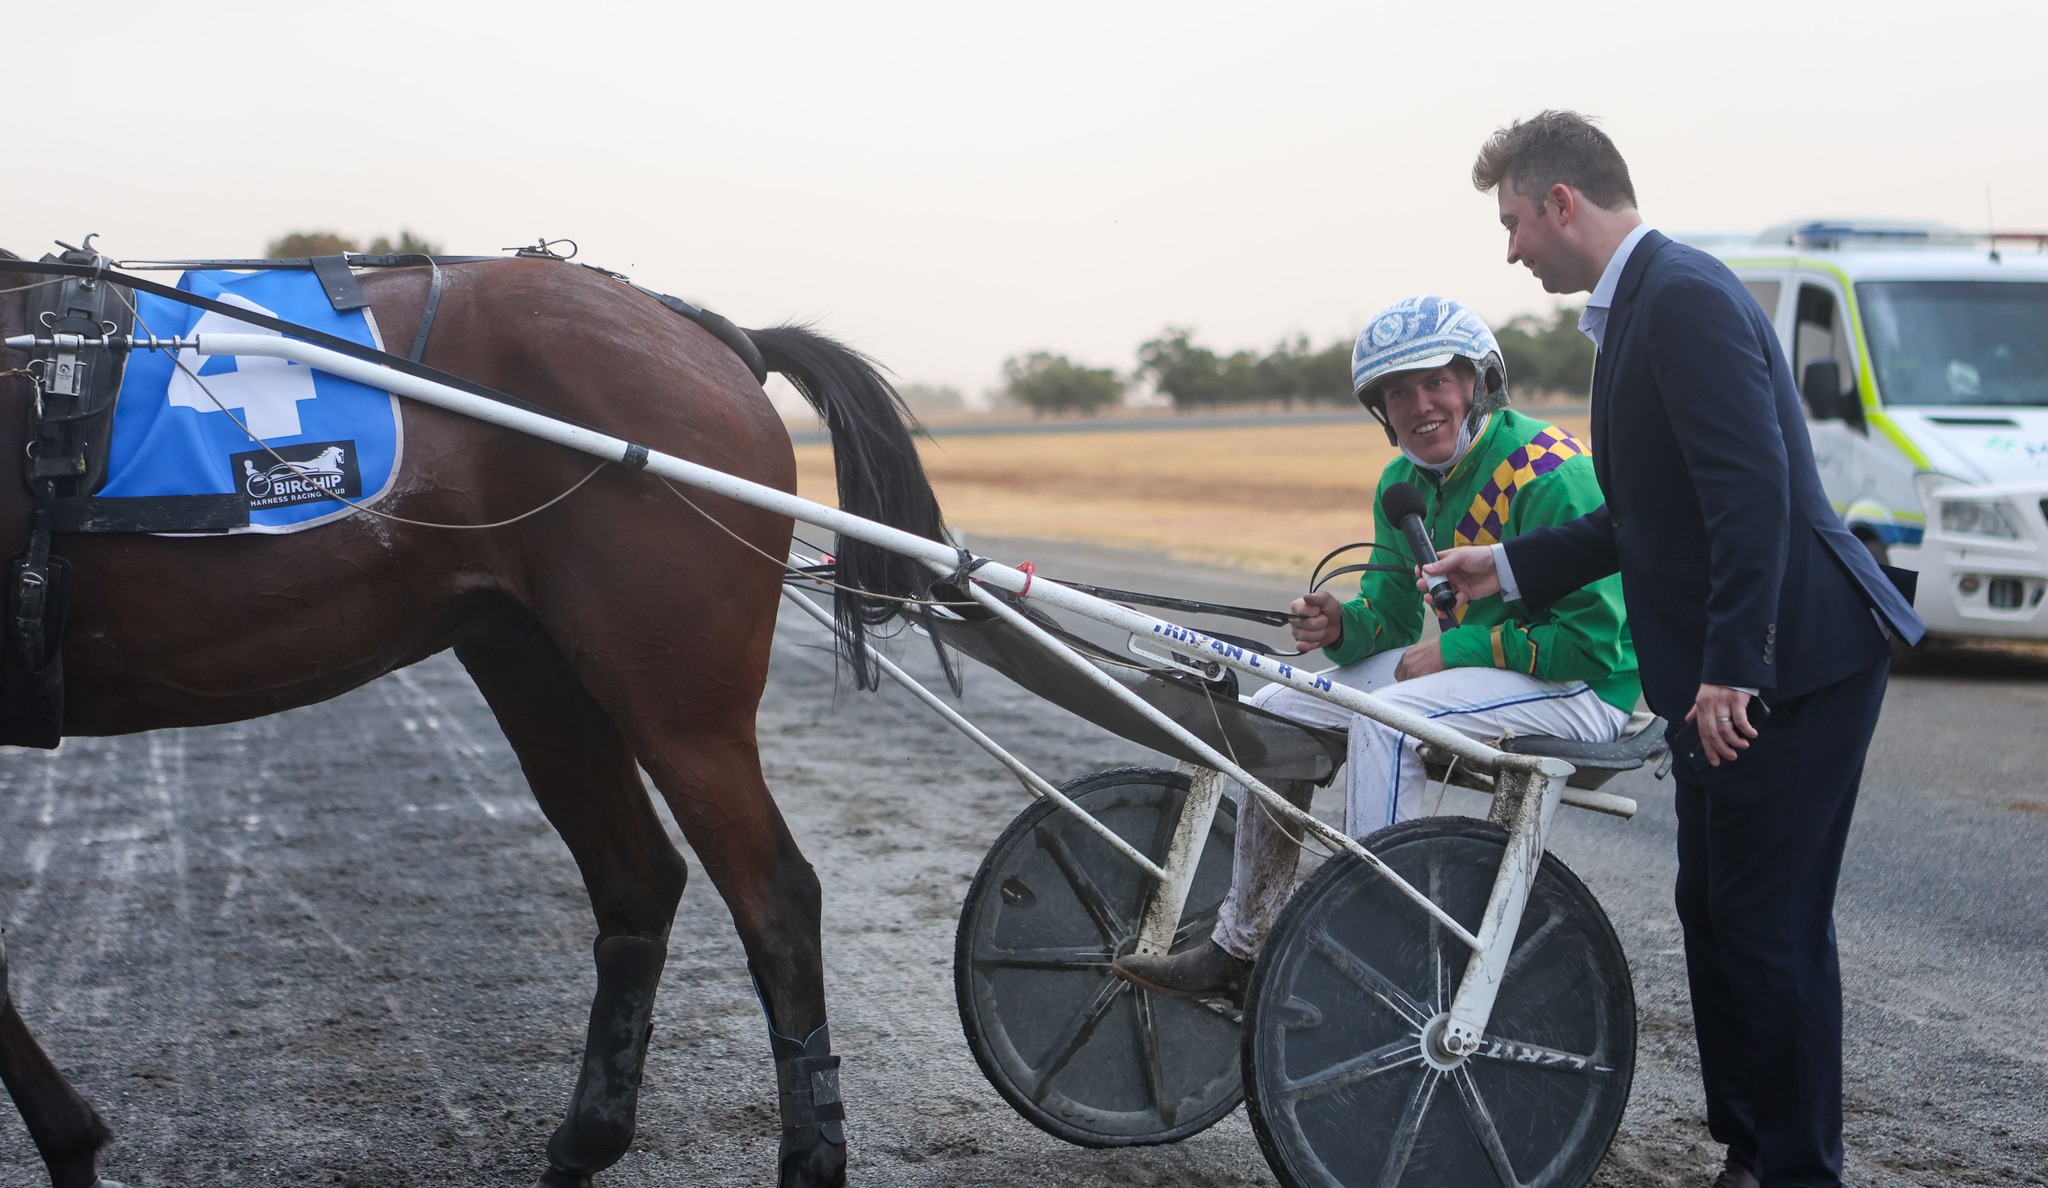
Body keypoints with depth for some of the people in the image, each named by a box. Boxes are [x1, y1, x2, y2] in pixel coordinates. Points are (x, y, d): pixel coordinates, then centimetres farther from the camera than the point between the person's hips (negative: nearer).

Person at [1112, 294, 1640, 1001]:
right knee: (1279, 711, 0)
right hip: (1471, 662, 9)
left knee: (1385, 721, -31)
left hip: (1584, 686, -9)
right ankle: (1241, 948, 7)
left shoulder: (1549, 476, -20)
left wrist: (1456, 648, -21)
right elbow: (1393, 609, 10)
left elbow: (1593, 638, -23)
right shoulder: (1405, 484, 6)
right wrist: (1342, 625, -14)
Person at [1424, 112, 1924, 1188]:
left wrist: (1730, 667, -26)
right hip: (1724, 669, 11)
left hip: (1788, 659, -11)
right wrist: (1512, 565, 23)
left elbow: (1752, 488, -25)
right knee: (1713, 910, 17)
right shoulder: (1638, 305, 16)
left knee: (1771, 926, -5)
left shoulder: (1685, 296, -17)